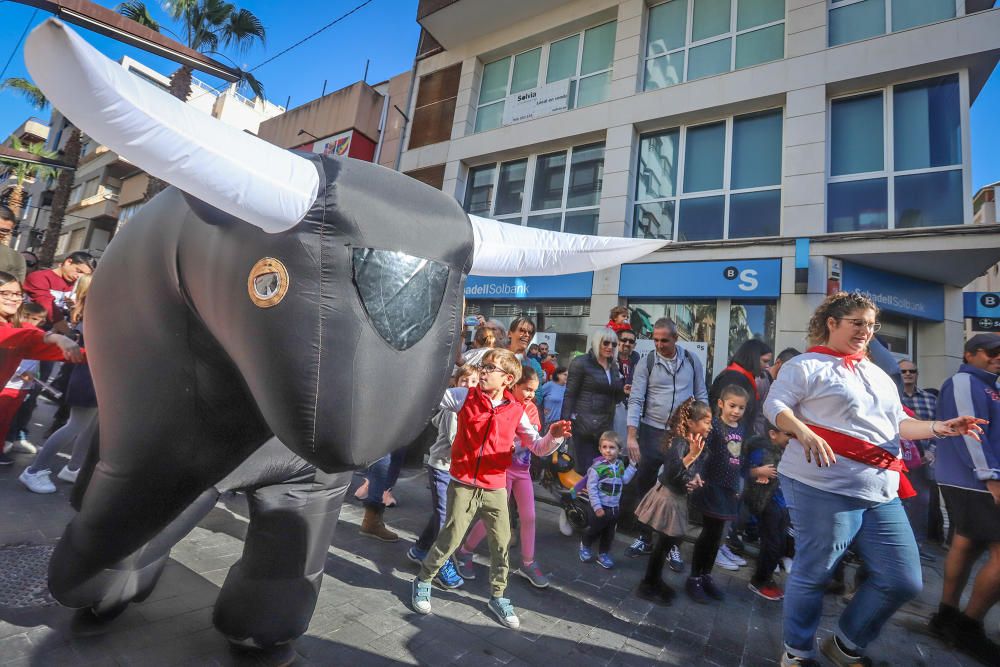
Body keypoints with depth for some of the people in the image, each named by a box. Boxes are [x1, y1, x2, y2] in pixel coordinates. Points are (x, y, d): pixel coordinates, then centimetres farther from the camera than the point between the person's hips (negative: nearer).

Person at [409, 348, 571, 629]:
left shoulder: (516, 411, -2)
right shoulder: (465, 396, -6)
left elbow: (538, 447, 0)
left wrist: (554, 437, -20)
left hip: (495, 489, 2)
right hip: (463, 485, -2)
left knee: (501, 544, 10)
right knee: (450, 538, 4)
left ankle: (498, 597, 35)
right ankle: (423, 580, 33)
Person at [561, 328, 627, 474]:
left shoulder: (613, 366, 13)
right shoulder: (581, 363, -8)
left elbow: (613, 397, 18)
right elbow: (569, 395, -10)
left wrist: (623, 391, -2)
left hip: (605, 426, 7)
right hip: (584, 425, -7)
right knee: (585, 470, -3)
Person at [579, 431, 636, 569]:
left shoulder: (620, 464, 1)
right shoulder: (597, 467, -21)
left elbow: (624, 480, 4)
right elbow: (591, 488, -19)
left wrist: (632, 464, 3)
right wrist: (597, 507, -20)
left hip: (615, 507, 6)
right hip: (601, 507, -5)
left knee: (609, 533, 16)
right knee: (595, 530, 9)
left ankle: (603, 554, 34)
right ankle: (585, 545, 37)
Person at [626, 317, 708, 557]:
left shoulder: (692, 361, 2)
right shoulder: (646, 363, -5)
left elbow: (702, 397, 8)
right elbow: (635, 400, -9)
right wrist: (631, 437, -16)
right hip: (651, 432, -1)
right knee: (645, 486, 6)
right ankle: (645, 538, 25)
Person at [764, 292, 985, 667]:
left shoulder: (878, 375, 21)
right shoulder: (807, 366, -4)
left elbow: (897, 423, 22)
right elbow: (775, 405, -12)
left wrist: (939, 428, 5)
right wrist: (803, 431, -29)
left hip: (882, 491, 8)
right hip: (824, 486, -8)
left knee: (902, 581, 9)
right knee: (813, 574, 2)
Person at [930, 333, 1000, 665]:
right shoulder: (963, 381, -9)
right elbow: (967, 429, -17)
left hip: (971, 481, 9)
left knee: (966, 544, 12)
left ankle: (947, 616, 21)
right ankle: (969, 627, 3)